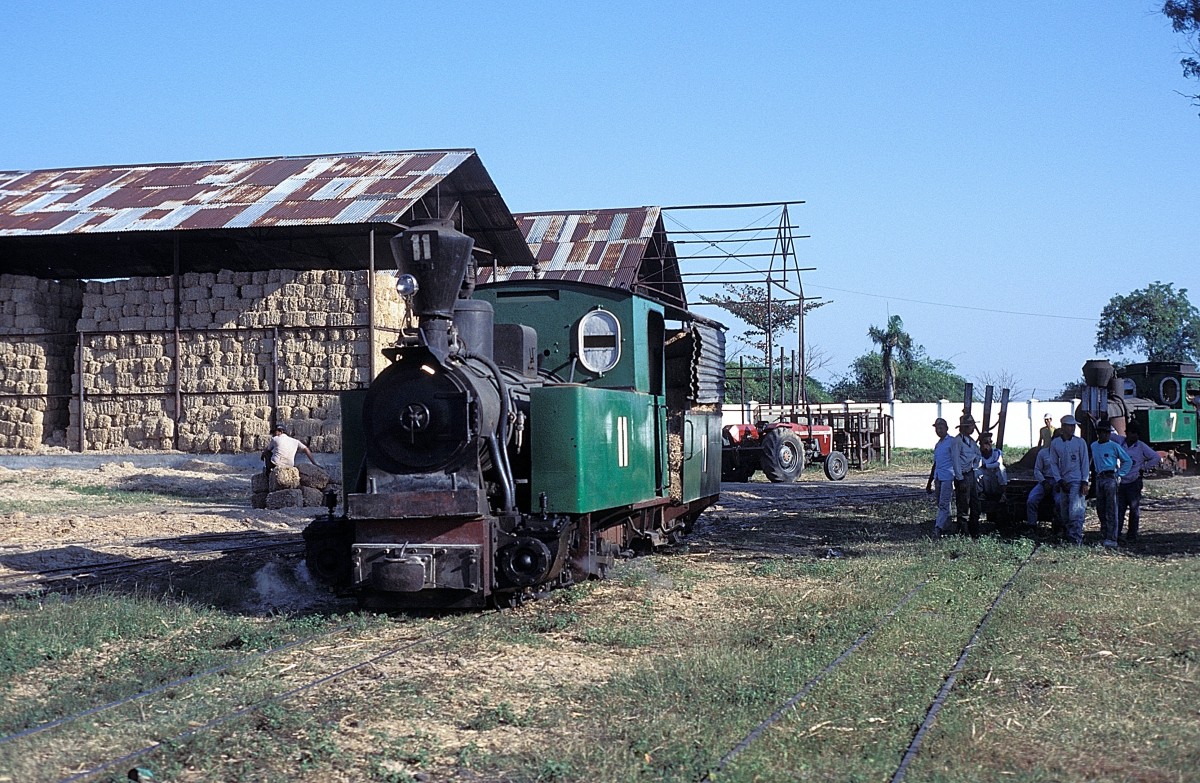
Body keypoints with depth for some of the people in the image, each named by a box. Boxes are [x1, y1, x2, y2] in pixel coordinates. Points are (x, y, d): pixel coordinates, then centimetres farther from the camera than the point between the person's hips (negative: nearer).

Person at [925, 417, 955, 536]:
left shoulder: (952, 442, -4)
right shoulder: (937, 445, 20)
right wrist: (929, 482, 26)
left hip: (947, 477, -8)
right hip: (938, 477, 8)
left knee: (943, 503, -13)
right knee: (940, 503, 8)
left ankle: (938, 527, -21)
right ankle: (946, 528, 13)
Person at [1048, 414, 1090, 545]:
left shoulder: (1080, 442, -1)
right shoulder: (1055, 443, 5)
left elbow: (1085, 463, 0)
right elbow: (1053, 463, 9)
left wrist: (1085, 482, -6)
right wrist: (1059, 481, -1)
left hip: (1077, 481, -4)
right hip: (1063, 482, 4)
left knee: (1075, 511, -12)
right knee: (1064, 512, 7)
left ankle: (1077, 539, -11)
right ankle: (1069, 535, 19)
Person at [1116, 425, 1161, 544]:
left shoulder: (1141, 446, -3)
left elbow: (1156, 458, 0)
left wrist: (1144, 468, -1)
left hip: (1135, 482, -2)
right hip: (1121, 481, 3)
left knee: (1134, 509, 4)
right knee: (1119, 508, -1)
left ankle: (1132, 536, 10)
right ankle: (1116, 535, 1)